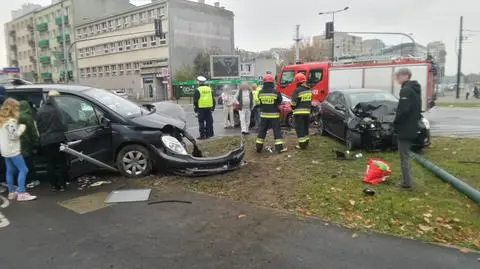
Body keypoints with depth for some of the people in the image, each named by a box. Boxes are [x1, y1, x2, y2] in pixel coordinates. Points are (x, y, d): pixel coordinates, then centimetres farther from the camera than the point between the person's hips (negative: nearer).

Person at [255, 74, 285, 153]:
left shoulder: (260, 93, -4)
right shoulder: (276, 92, -12)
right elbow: (280, 101, 2)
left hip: (264, 115, 3)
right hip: (274, 115, -3)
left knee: (262, 131, 12)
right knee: (277, 131, 3)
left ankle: (259, 147, 17)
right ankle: (279, 147, 3)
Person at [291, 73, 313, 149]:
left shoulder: (297, 90, -16)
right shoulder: (309, 90, 7)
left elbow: (293, 103, -14)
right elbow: (309, 101, 11)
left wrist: (293, 108, 4)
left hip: (299, 112, -7)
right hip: (307, 111, 7)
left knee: (300, 129, 0)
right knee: (306, 128, 17)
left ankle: (302, 144, 1)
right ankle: (306, 143, 25)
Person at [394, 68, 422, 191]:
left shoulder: (406, 90, -17)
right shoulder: (415, 89, 15)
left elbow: (403, 110, -27)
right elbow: (417, 109, 20)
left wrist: (396, 122, -13)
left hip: (405, 129, -10)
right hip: (411, 128, 10)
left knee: (404, 157, -4)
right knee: (406, 156, 17)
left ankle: (407, 184, 0)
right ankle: (407, 181, 25)